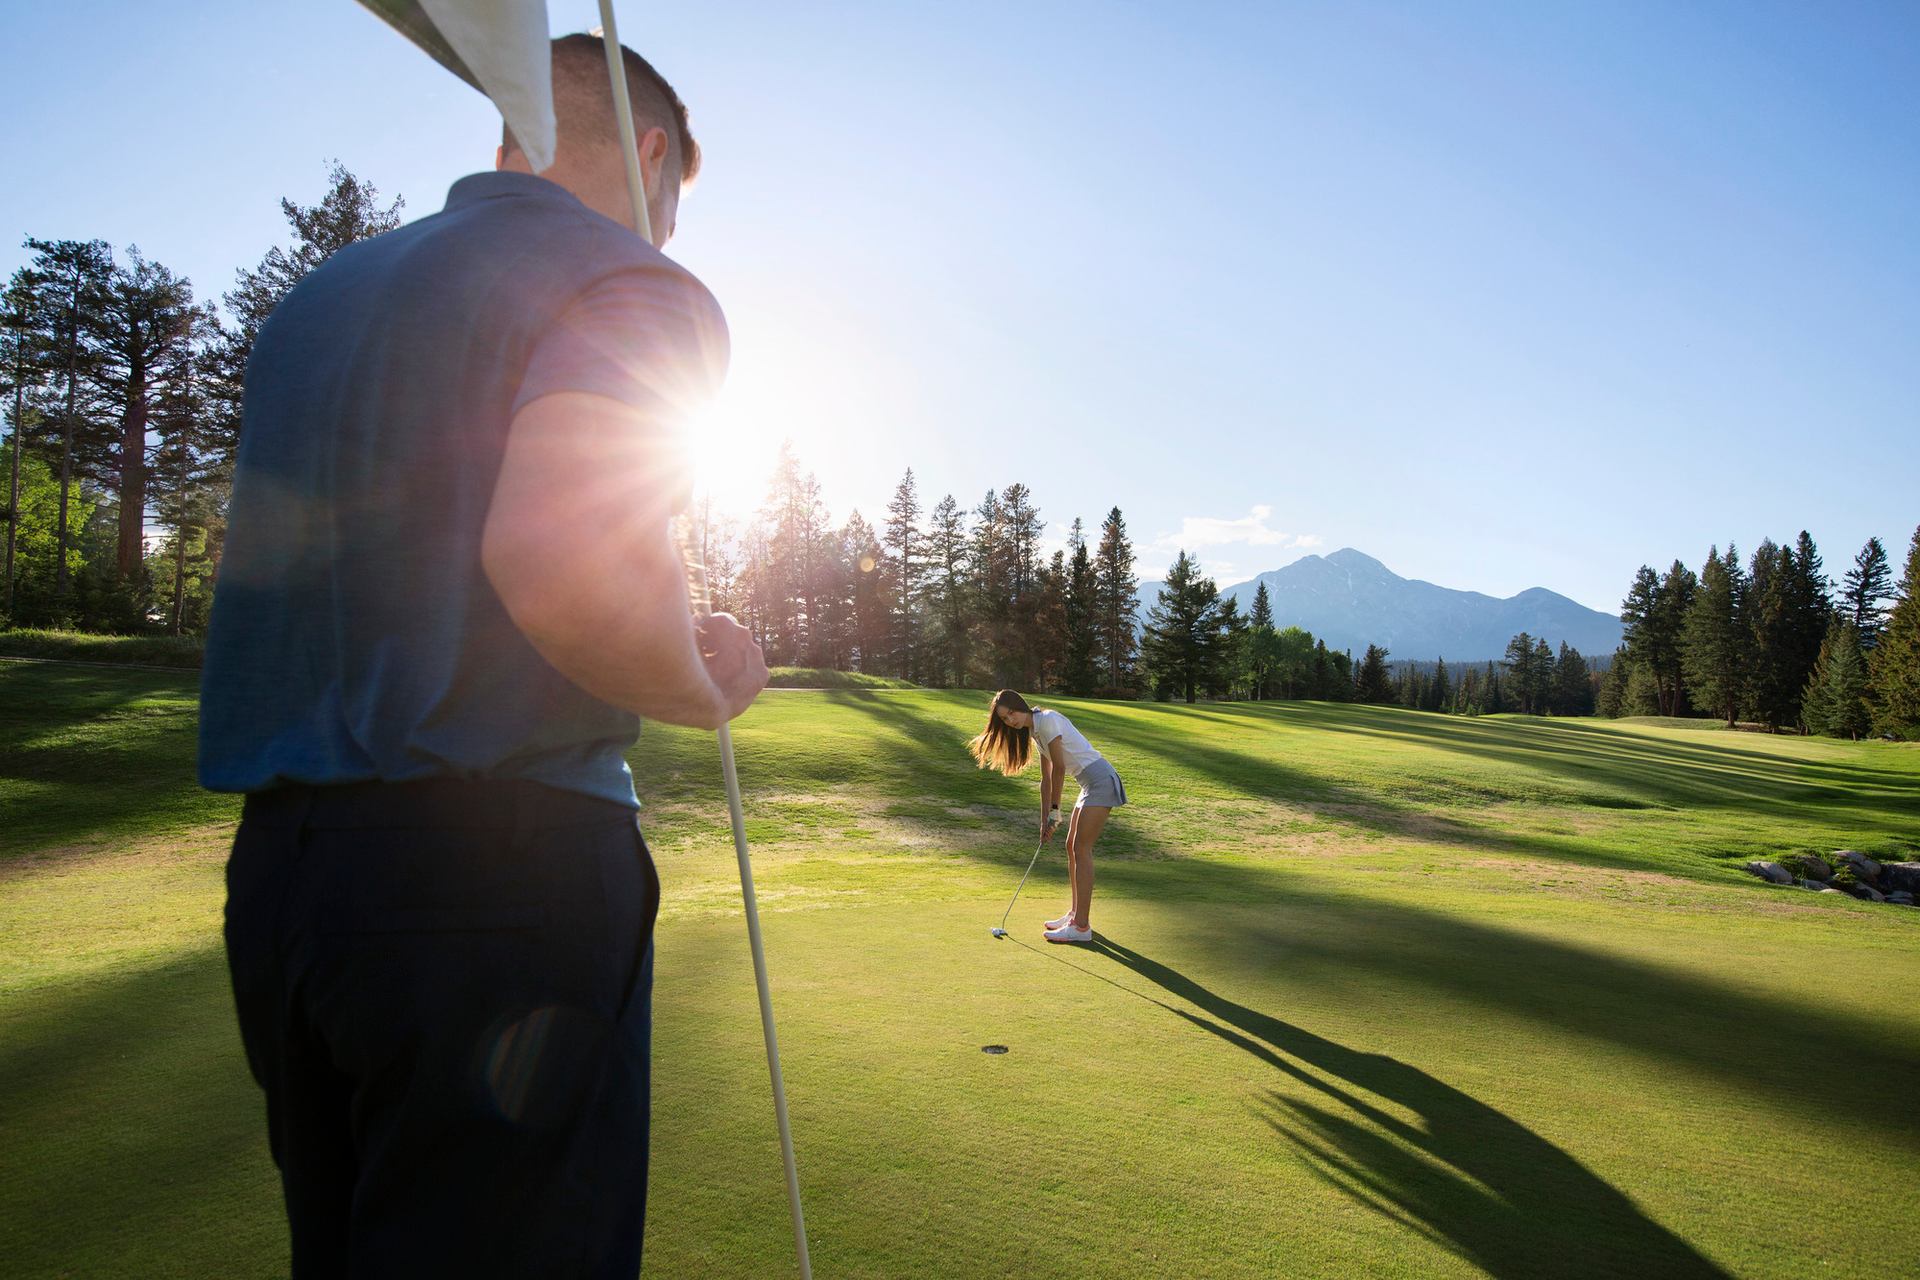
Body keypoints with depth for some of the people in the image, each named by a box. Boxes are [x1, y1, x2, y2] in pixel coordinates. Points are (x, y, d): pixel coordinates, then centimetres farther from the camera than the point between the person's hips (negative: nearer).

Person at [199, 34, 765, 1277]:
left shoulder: (324, 292, 19)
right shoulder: (635, 289, -6)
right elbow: (564, 556, -27)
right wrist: (708, 691, -6)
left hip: (275, 860, 8)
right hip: (497, 866, -8)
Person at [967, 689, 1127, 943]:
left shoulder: (1048, 720, -13)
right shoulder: (1036, 732, 15)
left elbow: (1059, 768, -14)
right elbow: (1046, 780, 16)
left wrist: (1055, 810, -6)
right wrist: (1045, 820, 12)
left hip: (1101, 781, -10)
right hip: (1090, 785, 10)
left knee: (1081, 849, -10)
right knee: (1072, 847, 13)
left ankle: (1081, 926, -9)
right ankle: (1075, 913, 23)